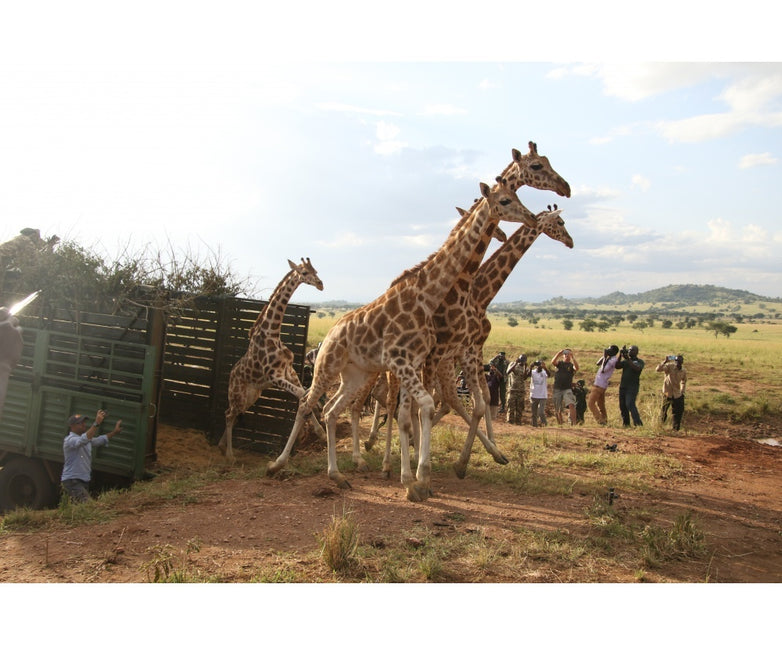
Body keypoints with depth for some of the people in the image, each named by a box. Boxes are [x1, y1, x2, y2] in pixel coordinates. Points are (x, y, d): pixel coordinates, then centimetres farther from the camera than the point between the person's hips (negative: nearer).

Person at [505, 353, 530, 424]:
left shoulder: (526, 368, 8)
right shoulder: (513, 364, 6)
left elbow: (525, 377, -9)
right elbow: (507, 372, -12)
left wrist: (525, 367, -16)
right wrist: (515, 363, -15)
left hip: (521, 391, 2)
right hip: (512, 389, -2)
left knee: (519, 408, 5)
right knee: (511, 407, -4)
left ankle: (518, 423, 11)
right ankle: (509, 422, -1)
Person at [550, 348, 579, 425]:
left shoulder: (571, 365, 9)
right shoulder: (559, 363, 12)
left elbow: (577, 368, -14)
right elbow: (553, 362, -11)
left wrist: (573, 357, -18)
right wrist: (559, 353, -18)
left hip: (567, 389, -2)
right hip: (557, 389, 2)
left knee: (571, 405, -24)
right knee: (558, 410, 6)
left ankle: (573, 423, -26)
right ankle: (560, 425, 18)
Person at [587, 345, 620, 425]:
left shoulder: (613, 360, -17)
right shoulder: (609, 359, 13)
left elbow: (603, 370, -23)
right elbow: (597, 364, 19)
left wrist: (605, 357, -17)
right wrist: (604, 356, 8)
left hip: (600, 385, -10)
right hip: (601, 385, 10)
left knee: (590, 403, -8)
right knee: (601, 404, 18)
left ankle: (600, 420, -10)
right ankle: (604, 420, 24)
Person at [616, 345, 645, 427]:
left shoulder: (640, 361, 1)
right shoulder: (625, 361, 15)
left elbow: (636, 369, -19)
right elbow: (617, 366, 1)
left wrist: (628, 359, -21)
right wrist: (620, 356, -8)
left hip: (633, 387, -6)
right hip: (623, 386, 6)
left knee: (630, 404, -21)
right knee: (622, 406, 7)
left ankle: (638, 423, -21)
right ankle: (626, 423, 19)